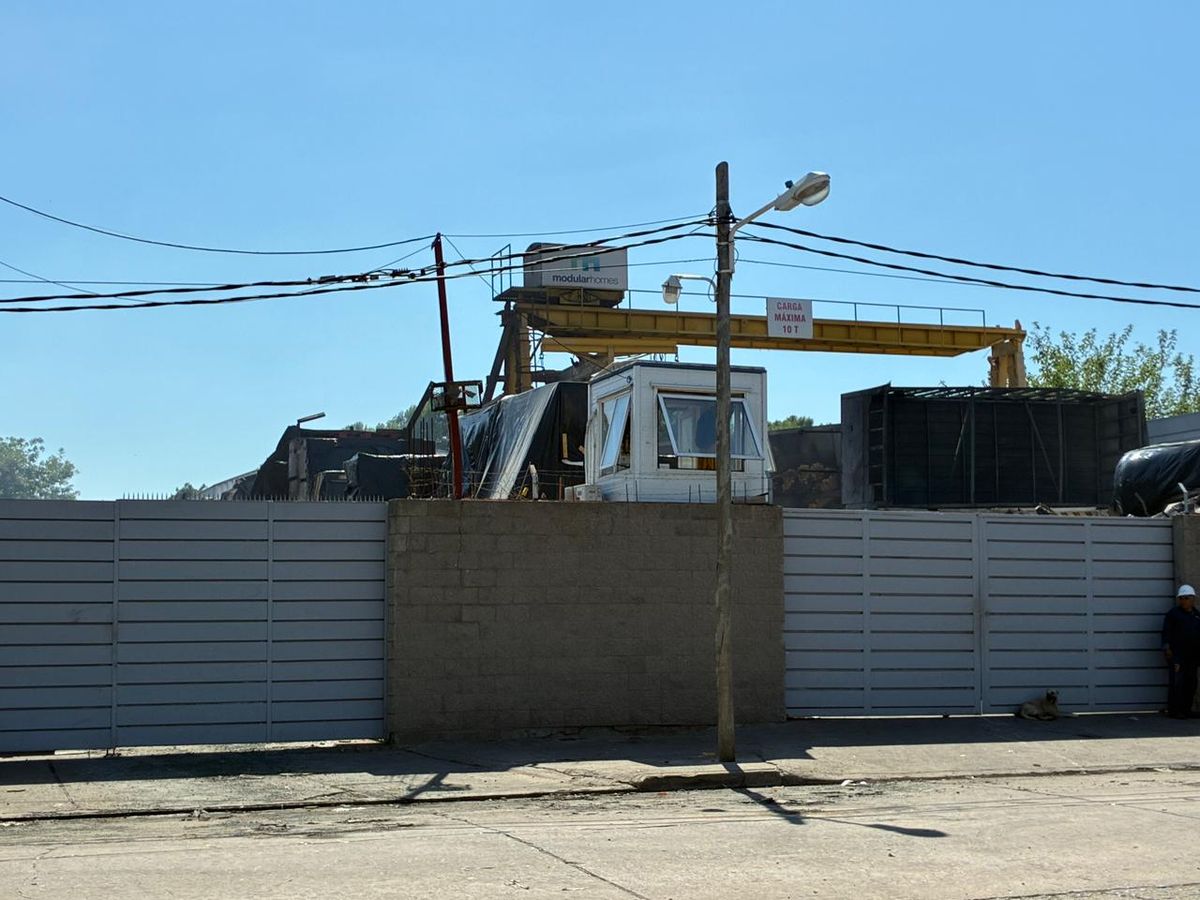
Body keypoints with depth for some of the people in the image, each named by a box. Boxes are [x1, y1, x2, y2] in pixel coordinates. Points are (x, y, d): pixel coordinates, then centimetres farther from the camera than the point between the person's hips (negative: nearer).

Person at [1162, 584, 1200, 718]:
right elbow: (1166, 632, -6)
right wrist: (1167, 648, -17)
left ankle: (1186, 710, 16)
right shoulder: (1173, 614, -1)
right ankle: (1174, 711, -8)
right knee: (1177, 682, -10)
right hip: (1177, 655, -6)